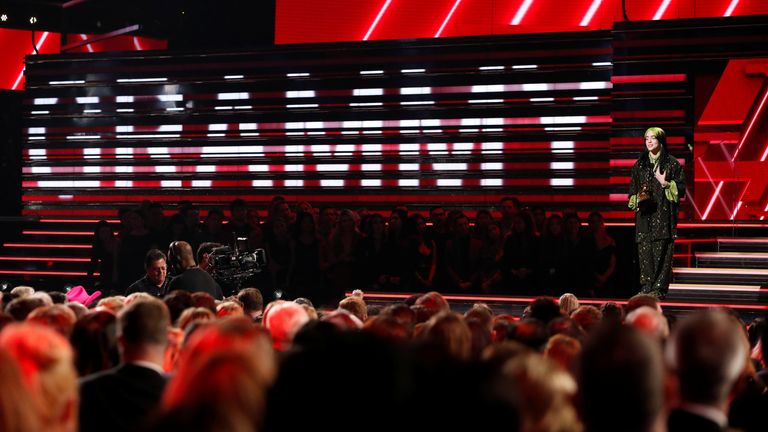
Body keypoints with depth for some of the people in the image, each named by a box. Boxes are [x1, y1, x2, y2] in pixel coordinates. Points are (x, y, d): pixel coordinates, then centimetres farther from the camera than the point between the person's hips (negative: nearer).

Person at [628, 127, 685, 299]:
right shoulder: (639, 164, 14)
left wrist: (666, 184, -14)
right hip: (644, 214, 3)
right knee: (645, 250, -3)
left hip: (664, 213, -3)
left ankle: (659, 288, -4)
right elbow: (632, 188, 18)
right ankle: (646, 286, 0)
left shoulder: (672, 163, 3)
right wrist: (637, 198, -2)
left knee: (661, 251, -7)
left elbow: (681, 188, 1)